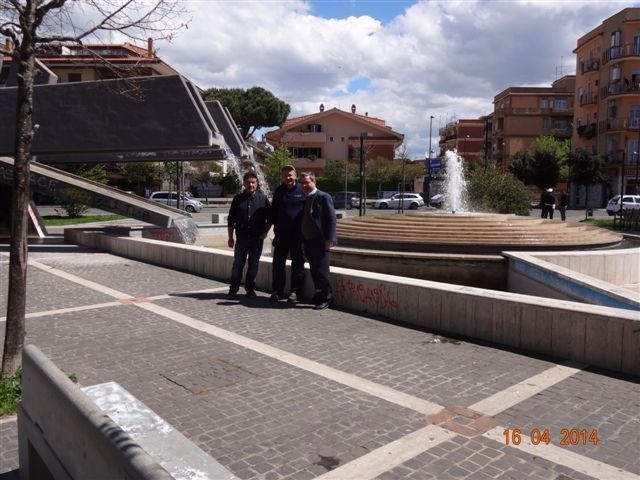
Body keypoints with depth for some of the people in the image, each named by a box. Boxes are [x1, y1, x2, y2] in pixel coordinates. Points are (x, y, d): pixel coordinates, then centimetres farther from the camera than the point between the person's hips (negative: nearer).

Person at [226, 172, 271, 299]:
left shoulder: (263, 199, 3)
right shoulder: (238, 199, 5)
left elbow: (270, 218, 7)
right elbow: (231, 220, 7)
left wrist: (264, 233, -3)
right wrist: (230, 237, 4)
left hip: (257, 239, 0)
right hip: (241, 238, 0)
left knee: (253, 265, 8)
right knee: (237, 264, 2)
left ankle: (250, 289, 20)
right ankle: (233, 289, 11)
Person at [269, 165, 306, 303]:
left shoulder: (302, 190, -3)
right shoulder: (279, 191, 11)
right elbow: (274, 211, 18)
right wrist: (275, 225, 6)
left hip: (298, 235, -4)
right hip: (281, 234, 4)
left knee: (297, 264, 4)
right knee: (278, 263, 6)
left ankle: (296, 292, 11)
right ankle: (277, 291, 15)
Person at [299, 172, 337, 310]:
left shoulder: (323, 197, -7)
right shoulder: (304, 199, 16)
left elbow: (331, 218, -12)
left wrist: (329, 239, -18)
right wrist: (303, 241, 15)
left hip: (320, 241, -7)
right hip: (308, 241, 8)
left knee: (321, 271, -5)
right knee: (314, 271, 11)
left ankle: (326, 299, 4)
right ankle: (319, 295, 21)